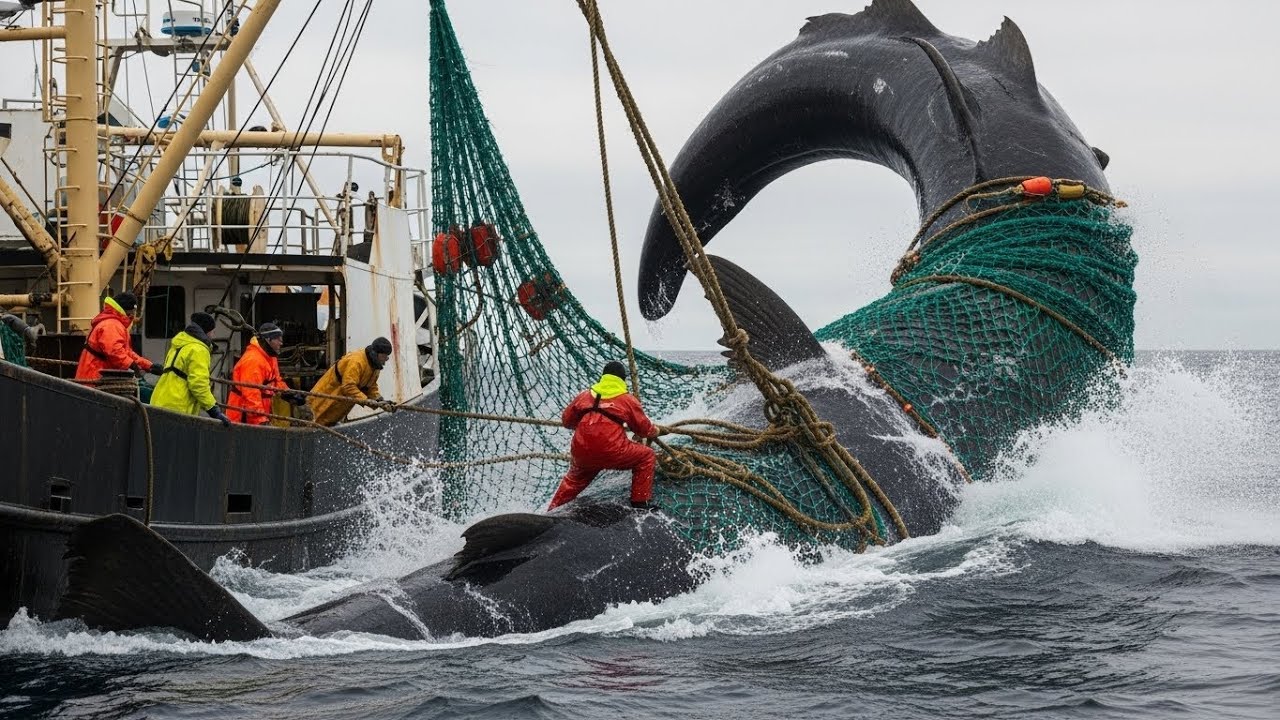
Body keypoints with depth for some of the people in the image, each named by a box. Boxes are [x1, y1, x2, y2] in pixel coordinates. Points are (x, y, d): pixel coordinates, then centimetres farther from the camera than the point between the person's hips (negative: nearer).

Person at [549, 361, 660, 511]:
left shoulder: (584, 396, 16)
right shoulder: (628, 400, 7)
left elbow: (566, 421, 25)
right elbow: (644, 428, 13)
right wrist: (655, 431, 36)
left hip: (581, 453, 5)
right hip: (611, 453, -5)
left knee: (574, 479, 34)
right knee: (646, 456, 16)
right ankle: (641, 502, 11)